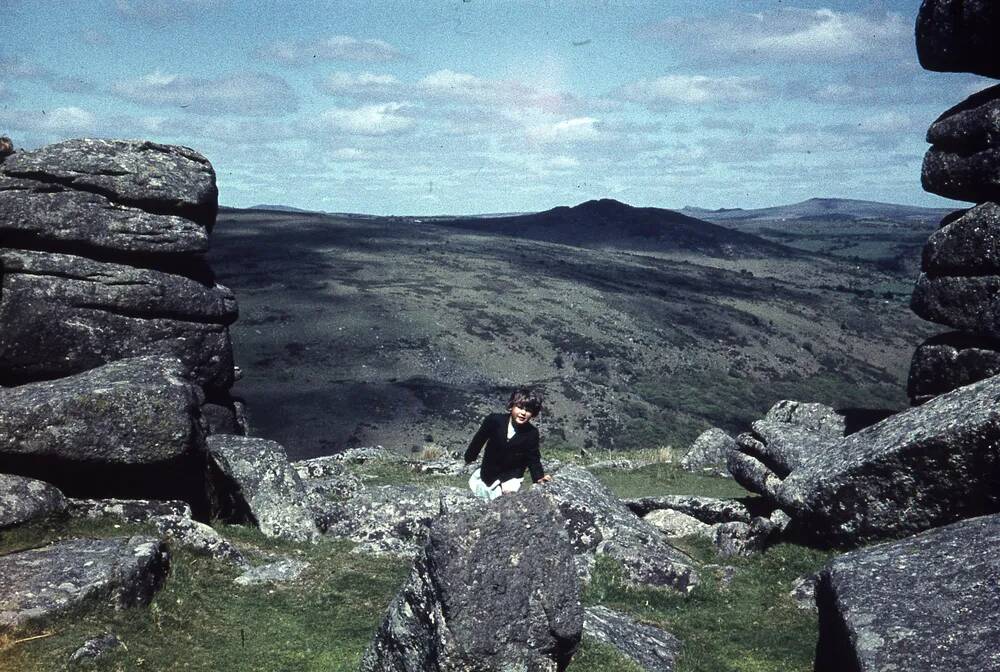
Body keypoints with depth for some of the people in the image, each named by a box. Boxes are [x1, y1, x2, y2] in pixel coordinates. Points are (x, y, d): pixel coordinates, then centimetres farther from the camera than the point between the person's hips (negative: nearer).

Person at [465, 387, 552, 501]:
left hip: (511, 475, -1)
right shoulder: (494, 420, -22)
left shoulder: (532, 433, -19)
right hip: (488, 470, 1)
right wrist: (470, 457, 3)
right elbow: (479, 439, -7)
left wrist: (539, 476, -23)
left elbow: (533, 457, -9)